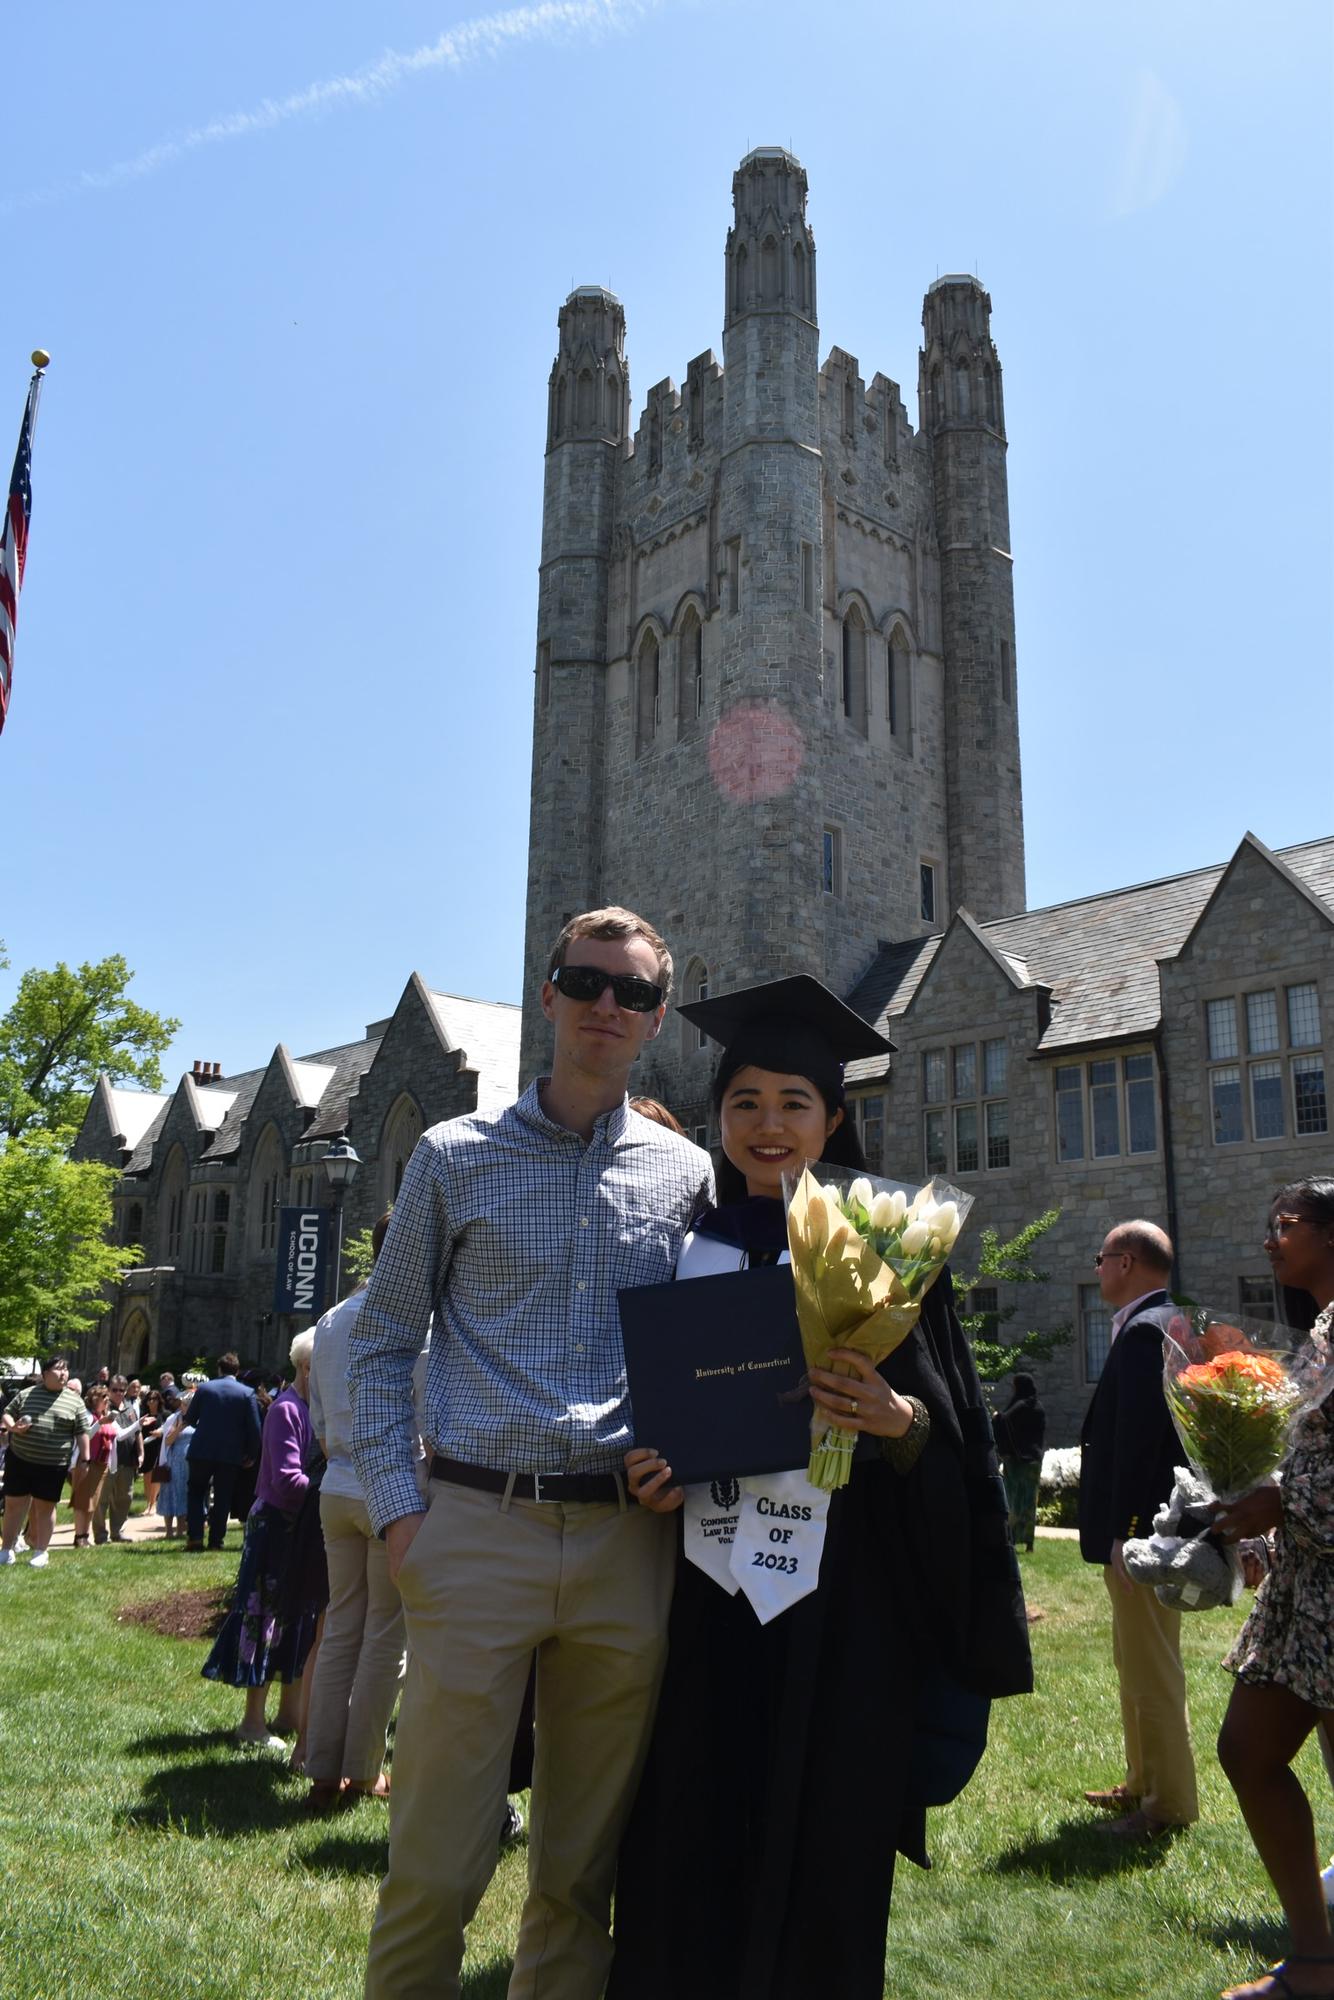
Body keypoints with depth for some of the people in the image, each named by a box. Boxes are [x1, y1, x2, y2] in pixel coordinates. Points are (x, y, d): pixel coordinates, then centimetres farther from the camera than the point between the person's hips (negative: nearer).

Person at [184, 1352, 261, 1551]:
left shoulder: (204, 1388, -3)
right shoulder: (247, 1393, -5)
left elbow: (190, 1418, 5)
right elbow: (255, 1428, -7)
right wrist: (250, 1455, 4)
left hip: (202, 1450, 0)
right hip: (231, 1453, 0)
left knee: (196, 1492, 16)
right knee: (222, 1497, 10)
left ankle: (195, 1536, 6)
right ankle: (216, 1540, 9)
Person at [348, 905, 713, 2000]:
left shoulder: (686, 1173, 9)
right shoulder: (455, 1156, 4)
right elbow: (384, 1342, 7)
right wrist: (397, 1506, -3)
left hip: (629, 1540, 2)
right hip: (477, 1530, -2)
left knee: (583, 1873, 13)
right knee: (435, 1871, 2)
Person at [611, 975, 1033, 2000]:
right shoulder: (686, 1249, 7)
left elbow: (958, 1425, -1)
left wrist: (897, 1419, -21)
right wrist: (644, 1472, -7)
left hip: (846, 1582, -2)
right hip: (708, 1581, 2)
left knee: (828, 1852, 5)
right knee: (688, 1851, 4)